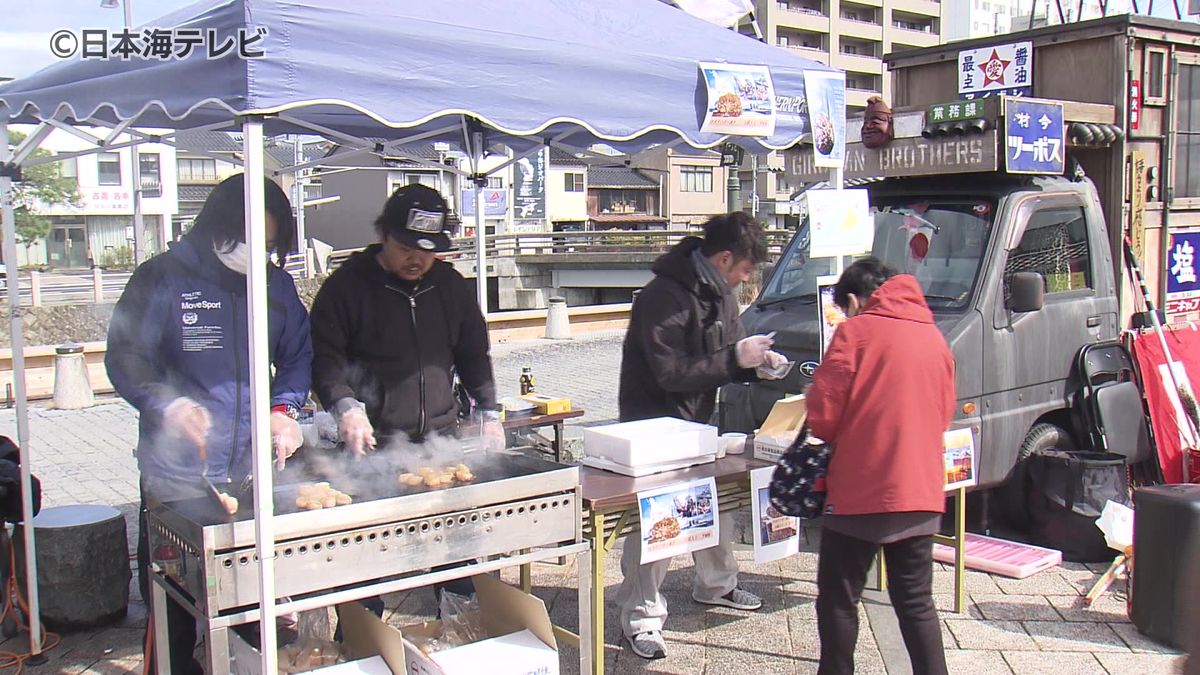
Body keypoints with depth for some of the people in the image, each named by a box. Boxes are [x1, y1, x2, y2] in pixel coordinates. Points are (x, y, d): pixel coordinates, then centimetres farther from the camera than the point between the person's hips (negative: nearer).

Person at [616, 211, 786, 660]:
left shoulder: (720, 294, 4)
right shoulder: (665, 296, -25)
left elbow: (724, 360, 13)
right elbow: (670, 373, -28)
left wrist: (756, 360, -7)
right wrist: (734, 358, -26)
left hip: (696, 420, 9)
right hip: (653, 424, -9)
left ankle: (716, 585, 39)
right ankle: (641, 617, 3)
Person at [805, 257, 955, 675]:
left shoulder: (856, 331, -7)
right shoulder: (933, 336, 9)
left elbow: (823, 414, -11)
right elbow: (943, 414, 16)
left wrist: (835, 437, 9)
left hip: (861, 492, -5)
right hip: (922, 493, 6)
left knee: (838, 600, 8)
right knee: (916, 602, 15)